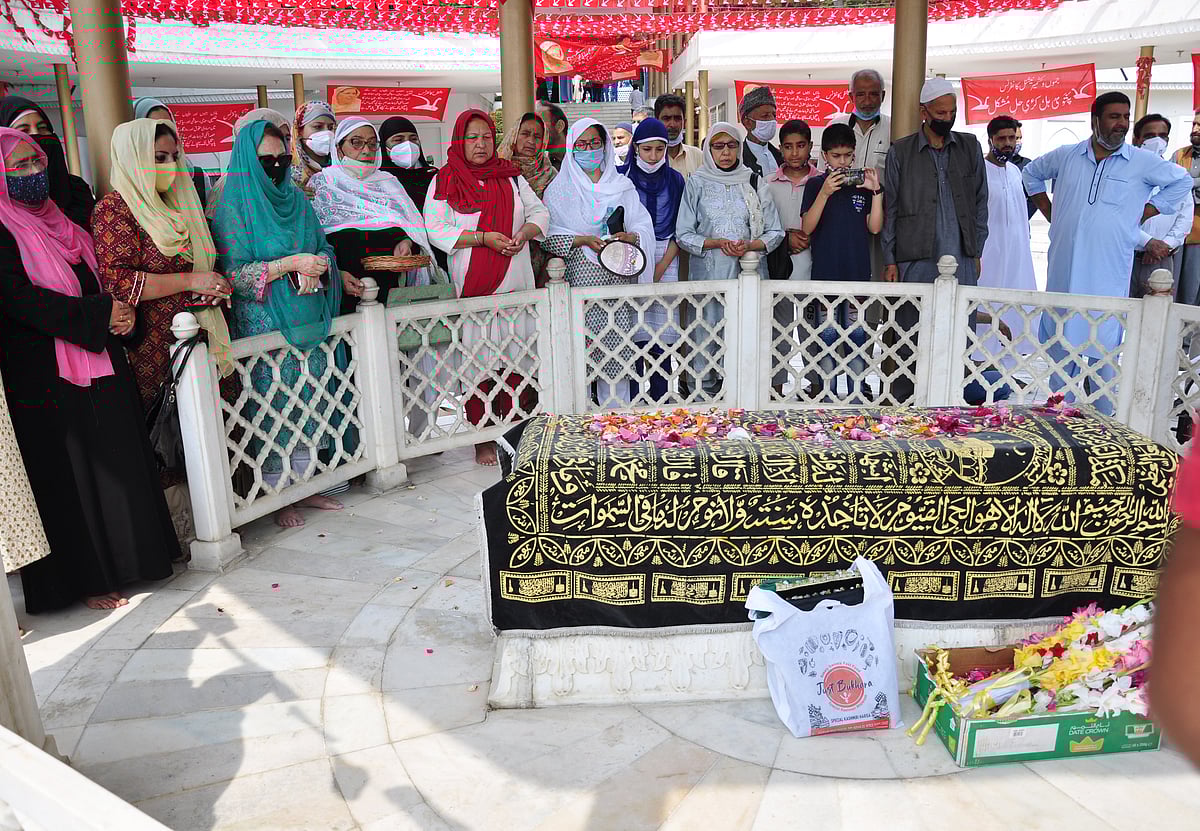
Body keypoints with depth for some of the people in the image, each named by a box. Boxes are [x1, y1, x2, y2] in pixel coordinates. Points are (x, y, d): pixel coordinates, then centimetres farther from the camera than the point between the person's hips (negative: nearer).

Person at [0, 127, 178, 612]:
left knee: (118, 460, 11)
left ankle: (131, 557, 24)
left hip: (98, 364, 7)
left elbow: (97, 279, 18)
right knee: (68, 475, 1)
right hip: (45, 378, -7)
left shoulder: (58, 220, 15)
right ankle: (86, 578, 12)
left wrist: (122, 311, -2)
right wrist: (101, 314, -18)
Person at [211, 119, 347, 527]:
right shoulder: (234, 206, -4)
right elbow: (233, 274, -11)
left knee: (308, 403, 8)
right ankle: (277, 497, 8)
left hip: (308, 322, 6)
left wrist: (319, 264, -7)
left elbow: (324, 249, 16)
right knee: (273, 407, -2)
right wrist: (290, 264, -18)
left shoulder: (296, 199, 13)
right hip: (264, 323, -5)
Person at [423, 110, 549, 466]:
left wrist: (524, 233, -8)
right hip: (472, 288, -3)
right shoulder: (444, 182, 3)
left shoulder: (511, 176, 15)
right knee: (479, 361, -3)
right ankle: (483, 439, 5)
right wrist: (483, 238, -15)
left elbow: (539, 212, 14)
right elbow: (436, 229, -7)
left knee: (516, 359, 3)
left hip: (516, 285, 3)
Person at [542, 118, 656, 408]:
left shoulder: (622, 185, 15)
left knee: (617, 350, -2)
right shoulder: (559, 188, 9)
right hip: (578, 278, -2)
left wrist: (629, 236, -13)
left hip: (616, 279, 2)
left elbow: (644, 226, 8)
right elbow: (548, 235, 0)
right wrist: (582, 240, -14)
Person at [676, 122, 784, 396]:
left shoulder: (754, 183, 10)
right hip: (708, 275, -1)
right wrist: (716, 243, -13)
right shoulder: (697, 183, 6)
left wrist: (749, 245, -10)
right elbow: (683, 234, 3)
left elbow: (775, 232, 9)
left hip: (749, 275, 1)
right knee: (706, 341, -3)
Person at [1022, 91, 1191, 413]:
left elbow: (1182, 181, 14)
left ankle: (1105, 421, 2)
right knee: (1061, 342, 7)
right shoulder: (1065, 156, 7)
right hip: (1064, 270, 2)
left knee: (1103, 344, -5)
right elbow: (1032, 173, 25)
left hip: (1108, 273, -2)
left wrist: (1141, 215, 5)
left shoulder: (1143, 163, 2)